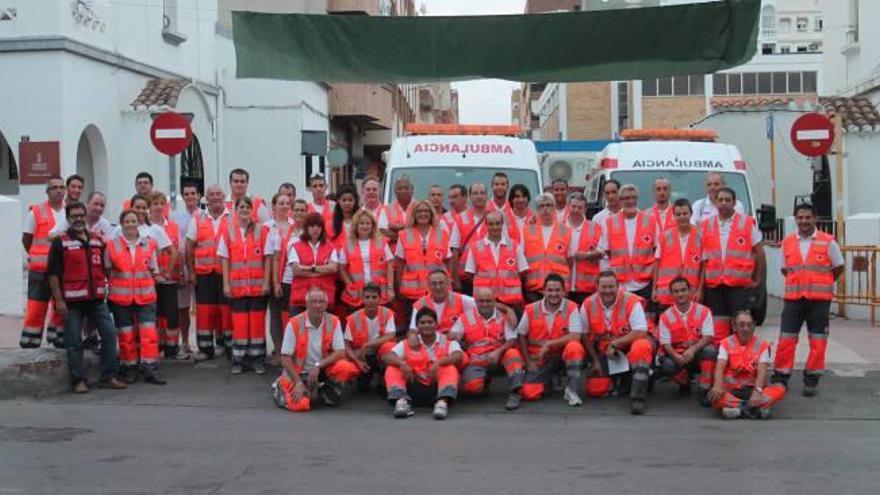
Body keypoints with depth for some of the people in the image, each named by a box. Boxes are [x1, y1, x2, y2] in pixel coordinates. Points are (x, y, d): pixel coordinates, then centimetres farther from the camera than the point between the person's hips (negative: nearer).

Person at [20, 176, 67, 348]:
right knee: (36, 307, -2)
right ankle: (29, 343, 5)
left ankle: (59, 339, 20)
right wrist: (39, 257, 9)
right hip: (40, 270, -3)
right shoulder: (36, 212, -3)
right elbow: (26, 240, 5)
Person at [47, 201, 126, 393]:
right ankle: (78, 380, 7)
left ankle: (109, 376, 9)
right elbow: (53, 274, -5)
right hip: (72, 301, -4)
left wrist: (104, 290, 13)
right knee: (74, 341, -1)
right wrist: (59, 300, -11)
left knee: (109, 334, 1)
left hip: (96, 299, 5)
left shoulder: (97, 241, 14)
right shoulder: (60, 242, -1)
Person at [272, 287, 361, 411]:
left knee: (346, 368, -27)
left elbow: (340, 353, -11)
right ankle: (280, 388, 9)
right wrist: (298, 382, -18)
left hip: (323, 369, 2)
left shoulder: (333, 322, -7)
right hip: (299, 372, -2)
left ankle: (325, 393, 3)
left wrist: (318, 366, -23)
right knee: (300, 404, -26)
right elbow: (285, 358, -12)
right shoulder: (294, 323, -13)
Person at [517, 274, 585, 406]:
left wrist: (549, 344, -24)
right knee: (528, 392, -18)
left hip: (563, 354, -1)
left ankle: (571, 391, -18)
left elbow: (575, 336, -21)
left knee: (574, 347, -36)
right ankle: (547, 382, 20)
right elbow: (521, 336, 4)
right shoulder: (531, 310, -6)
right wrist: (528, 361, -3)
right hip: (539, 358, 1)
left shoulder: (571, 308, -11)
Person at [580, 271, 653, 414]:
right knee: (594, 390, -8)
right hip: (603, 351, 4)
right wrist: (595, 361, 0)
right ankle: (618, 380, 27)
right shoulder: (588, 305, -10)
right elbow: (585, 336, 0)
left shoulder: (631, 301, -20)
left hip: (629, 345, -4)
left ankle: (638, 398, -33)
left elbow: (641, 333, -26)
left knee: (642, 347, -40)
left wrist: (615, 344, -25)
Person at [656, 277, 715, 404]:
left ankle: (704, 390, -18)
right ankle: (685, 383, 4)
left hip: (698, 353, -1)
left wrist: (692, 350, -32)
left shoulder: (703, 311, -3)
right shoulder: (666, 316, -1)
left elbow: (708, 337, -14)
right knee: (666, 365, -32)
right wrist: (677, 357, -27)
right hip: (678, 356, 1)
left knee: (710, 350, -34)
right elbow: (665, 343, -6)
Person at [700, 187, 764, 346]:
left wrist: (757, 279, 5)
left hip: (739, 284, -3)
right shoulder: (706, 225, 9)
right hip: (713, 285, 3)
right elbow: (703, 258, 9)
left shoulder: (747, 223, 2)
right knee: (717, 330, 4)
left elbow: (759, 252, 6)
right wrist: (700, 286, 4)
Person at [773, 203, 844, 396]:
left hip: (819, 299, -2)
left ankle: (811, 379, 14)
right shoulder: (787, 242, 6)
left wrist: (820, 284, 9)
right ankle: (780, 377, 9)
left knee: (818, 340, 3)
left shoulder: (828, 242, -3)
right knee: (786, 338, 1)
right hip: (793, 298, 2)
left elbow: (838, 268, 7)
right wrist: (799, 282, 9)